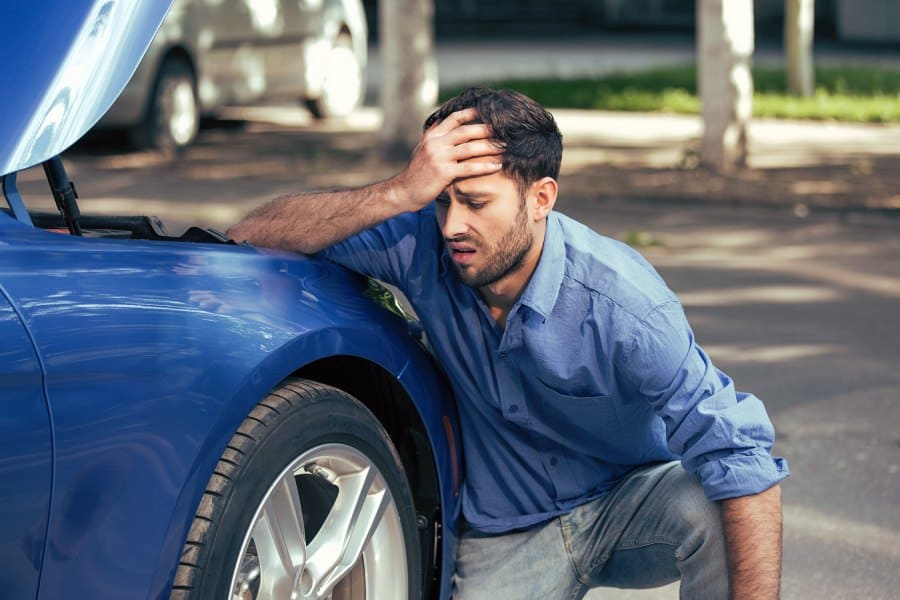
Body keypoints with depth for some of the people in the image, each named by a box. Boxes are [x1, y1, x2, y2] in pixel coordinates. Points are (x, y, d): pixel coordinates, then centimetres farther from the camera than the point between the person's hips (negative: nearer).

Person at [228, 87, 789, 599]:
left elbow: (745, 461, -29)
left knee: (706, 504, -35)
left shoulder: (622, 306, -28)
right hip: (507, 537, 2)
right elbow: (250, 238, -22)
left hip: (629, 503, -2)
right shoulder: (423, 245, -18)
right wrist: (397, 194, -37)